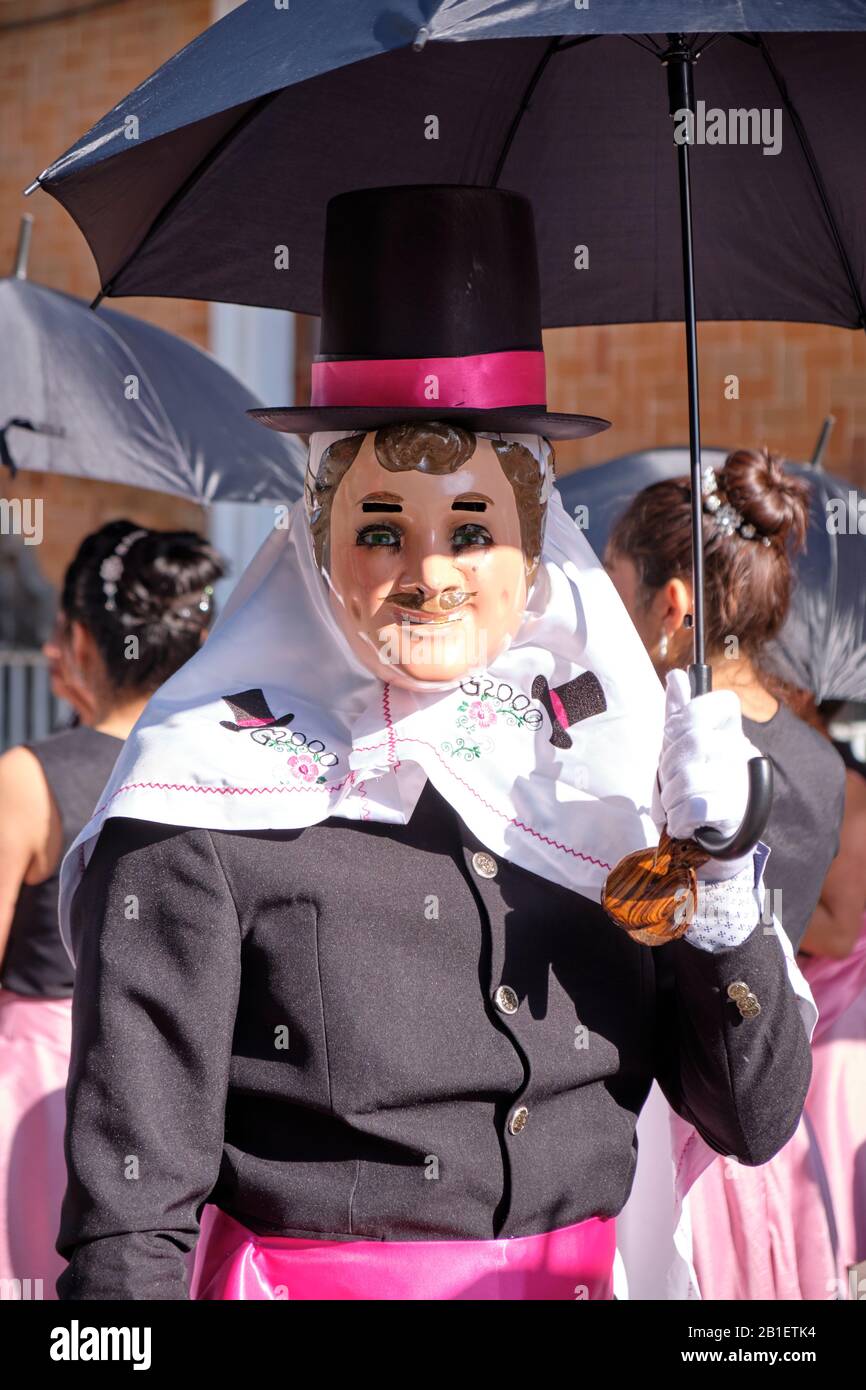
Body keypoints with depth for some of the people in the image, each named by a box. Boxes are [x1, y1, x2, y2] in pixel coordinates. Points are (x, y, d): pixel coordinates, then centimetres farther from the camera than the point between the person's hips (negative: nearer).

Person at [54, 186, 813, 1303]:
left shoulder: (618, 775, 2)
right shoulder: (205, 801, -11)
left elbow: (756, 1123, 1)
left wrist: (722, 894, -11)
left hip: (579, 1284, 4)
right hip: (300, 1280, -4)